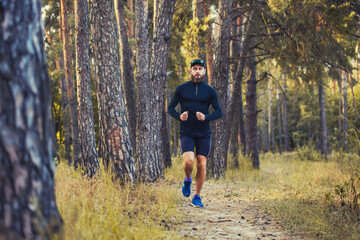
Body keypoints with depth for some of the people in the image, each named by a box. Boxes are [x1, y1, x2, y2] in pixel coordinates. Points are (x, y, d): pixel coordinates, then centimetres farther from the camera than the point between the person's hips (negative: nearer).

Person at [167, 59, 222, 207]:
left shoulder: (210, 91, 4)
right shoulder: (182, 89, 4)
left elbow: (219, 112, 3)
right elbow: (170, 108, 7)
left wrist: (206, 117, -17)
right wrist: (179, 116, -14)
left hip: (204, 133, 1)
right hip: (186, 132, -1)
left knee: (201, 165, -3)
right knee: (188, 160, -21)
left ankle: (197, 197, 12)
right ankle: (187, 180, 13)